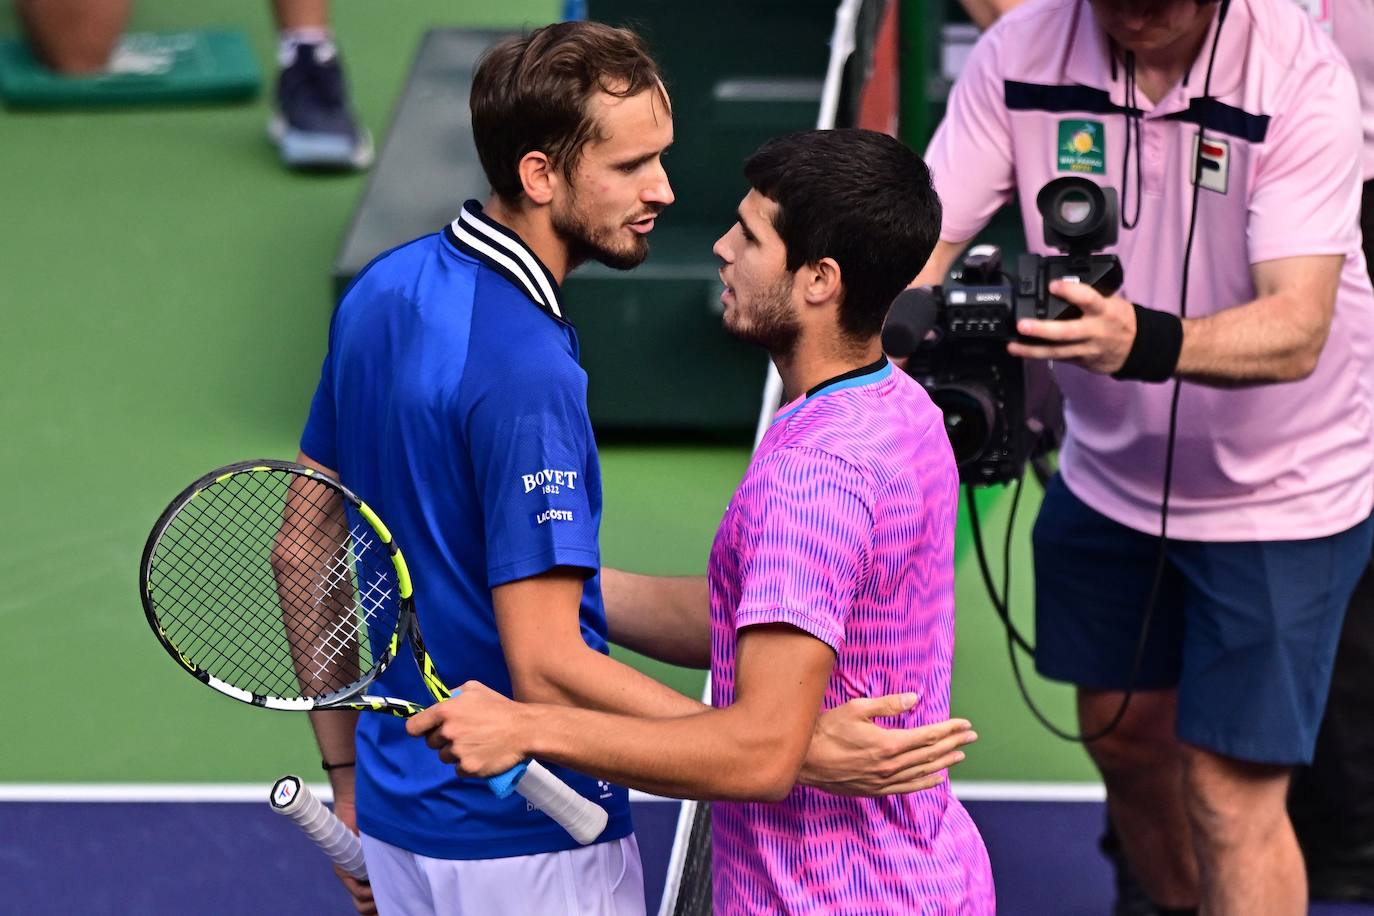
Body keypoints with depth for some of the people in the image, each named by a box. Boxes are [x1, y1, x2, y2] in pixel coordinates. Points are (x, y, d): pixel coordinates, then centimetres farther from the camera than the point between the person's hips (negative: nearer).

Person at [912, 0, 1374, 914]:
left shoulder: (1301, 75, -28)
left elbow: (1296, 330, -35)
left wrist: (1144, 343, -54)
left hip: (1282, 488, -4)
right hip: (1108, 476, 4)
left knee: (1231, 795, -6)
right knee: (1122, 734, 18)